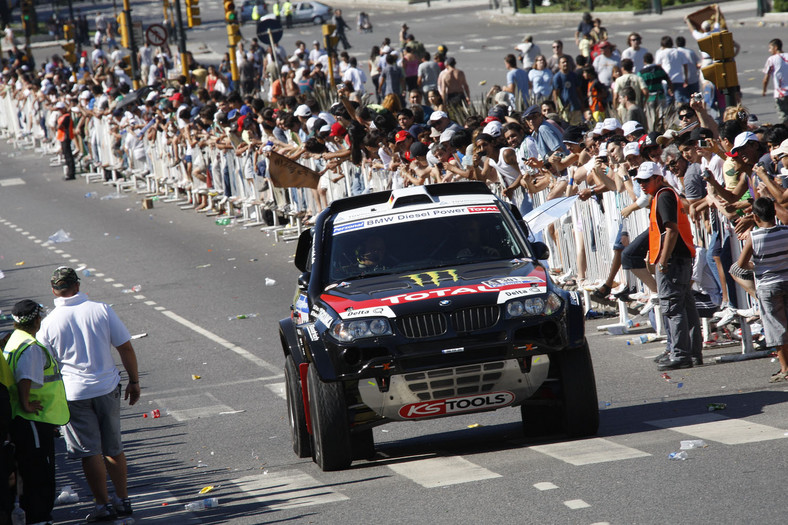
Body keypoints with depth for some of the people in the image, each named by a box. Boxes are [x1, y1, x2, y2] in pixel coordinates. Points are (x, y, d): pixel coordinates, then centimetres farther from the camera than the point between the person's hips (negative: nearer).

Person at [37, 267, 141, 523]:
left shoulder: (49, 323, -9)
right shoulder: (101, 310, -5)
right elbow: (126, 348, -2)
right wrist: (134, 381, 9)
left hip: (74, 393, -2)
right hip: (107, 388, 3)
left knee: (90, 451, 5)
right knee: (113, 448, 15)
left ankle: (103, 505, 8)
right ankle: (123, 500, 21)